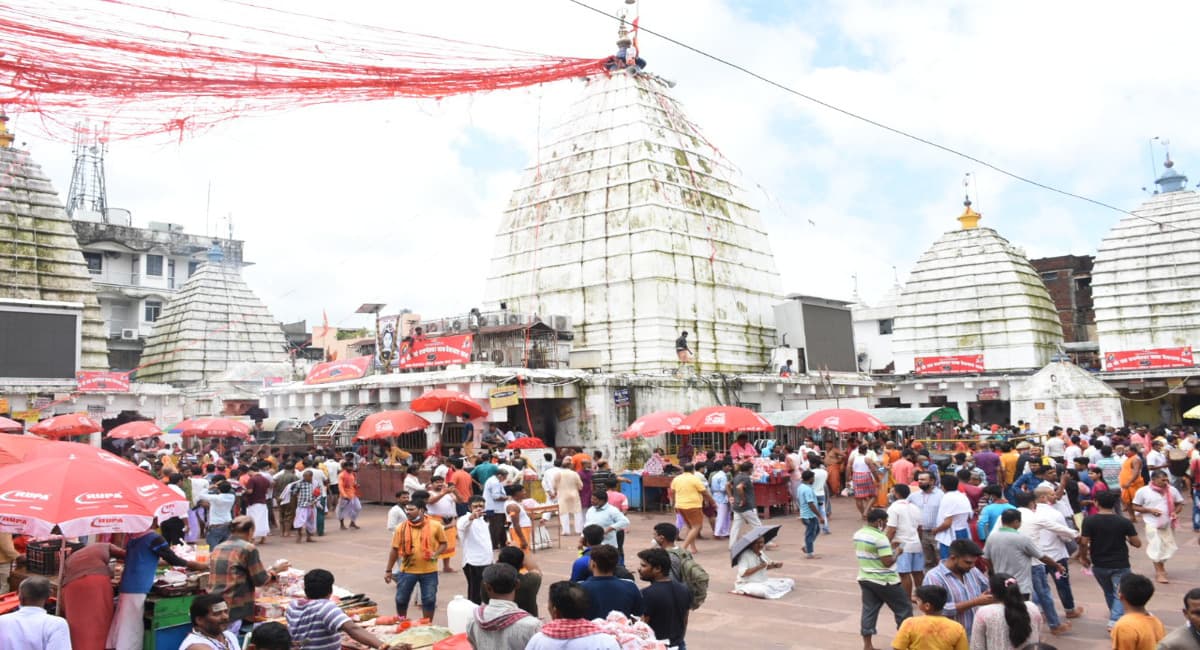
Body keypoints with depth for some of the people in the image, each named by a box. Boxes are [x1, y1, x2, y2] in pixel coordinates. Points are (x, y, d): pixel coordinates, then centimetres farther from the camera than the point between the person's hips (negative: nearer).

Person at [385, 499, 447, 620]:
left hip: (429, 571, -1)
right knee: (401, 599, 11)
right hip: (407, 570, 1)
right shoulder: (401, 528, -3)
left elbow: (443, 543, 5)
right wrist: (388, 570, 3)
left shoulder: (435, 525, -7)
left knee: (429, 600, 7)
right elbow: (394, 550, 2)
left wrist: (436, 553, -14)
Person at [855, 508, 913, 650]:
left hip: (865, 579, 8)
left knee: (869, 610, 9)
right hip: (884, 581, -7)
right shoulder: (880, 538, -21)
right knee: (903, 608, 10)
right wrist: (897, 552, -5)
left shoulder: (858, 535, 6)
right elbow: (888, 562, -22)